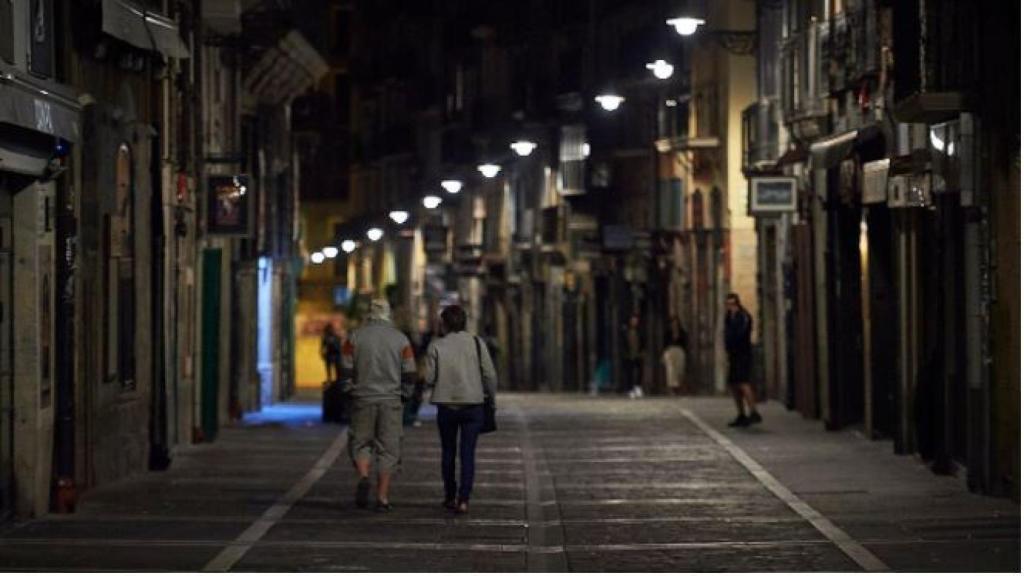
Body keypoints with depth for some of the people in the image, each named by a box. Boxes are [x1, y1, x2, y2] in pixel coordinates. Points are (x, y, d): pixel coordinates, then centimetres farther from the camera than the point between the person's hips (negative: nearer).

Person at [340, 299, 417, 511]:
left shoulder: (355, 337, -1)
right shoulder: (401, 339, 1)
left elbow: (346, 370, -1)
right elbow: (410, 374, 1)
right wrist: (403, 395, 16)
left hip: (363, 399, 0)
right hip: (391, 401, 0)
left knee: (360, 443, 13)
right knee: (388, 448, 5)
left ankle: (363, 477, -15)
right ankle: (382, 498, 1)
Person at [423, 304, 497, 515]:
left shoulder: (436, 346, -4)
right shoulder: (477, 343, -2)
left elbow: (429, 379, -7)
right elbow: (490, 375, -4)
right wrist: (491, 397, 10)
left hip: (446, 405, 0)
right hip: (473, 405, 0)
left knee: (448, 452, 16)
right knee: (468, 453, 1)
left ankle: (450, 497, 22)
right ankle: (463, 499, -9)